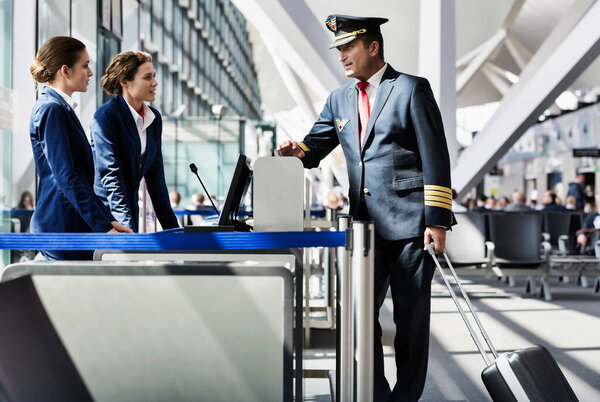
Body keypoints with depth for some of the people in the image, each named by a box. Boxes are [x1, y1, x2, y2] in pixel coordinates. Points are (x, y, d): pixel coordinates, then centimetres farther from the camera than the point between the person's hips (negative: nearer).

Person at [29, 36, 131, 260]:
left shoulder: (61, 108, 18)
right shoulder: (52, 110, -12)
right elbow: (66, 177, -19)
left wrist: (107, 219, 13)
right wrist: (103, 226, -21)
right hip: (63, 227, -9)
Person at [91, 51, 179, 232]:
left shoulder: (154, 118, 8)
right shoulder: (106, 115, -13)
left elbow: (155, 176, 9)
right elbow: (110, 174, -20)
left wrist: (171, 226, 4)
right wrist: (126, 227, -28)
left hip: (130, 208, 7)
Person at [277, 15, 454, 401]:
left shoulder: (411, 89, -3)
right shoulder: (339, 100, 15)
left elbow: (436, 157, -7)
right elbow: (317, 144, 18)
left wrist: (437, 219, -12)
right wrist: (298, 150, -8)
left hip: (409, 223, -6)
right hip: (366, 226, 6)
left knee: (411, 316, 2)